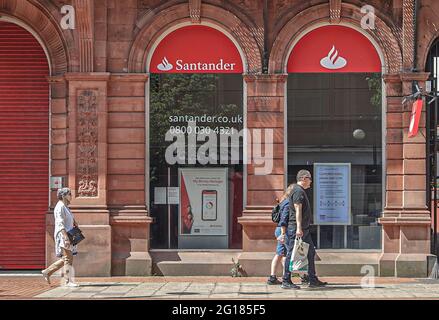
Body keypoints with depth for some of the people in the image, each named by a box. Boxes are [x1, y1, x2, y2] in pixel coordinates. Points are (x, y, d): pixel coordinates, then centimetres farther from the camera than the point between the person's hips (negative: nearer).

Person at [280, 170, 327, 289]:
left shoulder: (301, 191, 20)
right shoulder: (298, 191, -13)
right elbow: (298, 210, -21)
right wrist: (298, 228, -27)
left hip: (304, 229, 11)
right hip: (296, 229, -11)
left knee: (311, 253, 11)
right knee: (292, 254, -6)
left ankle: (313, 280, 14)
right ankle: (286, 281, -2)